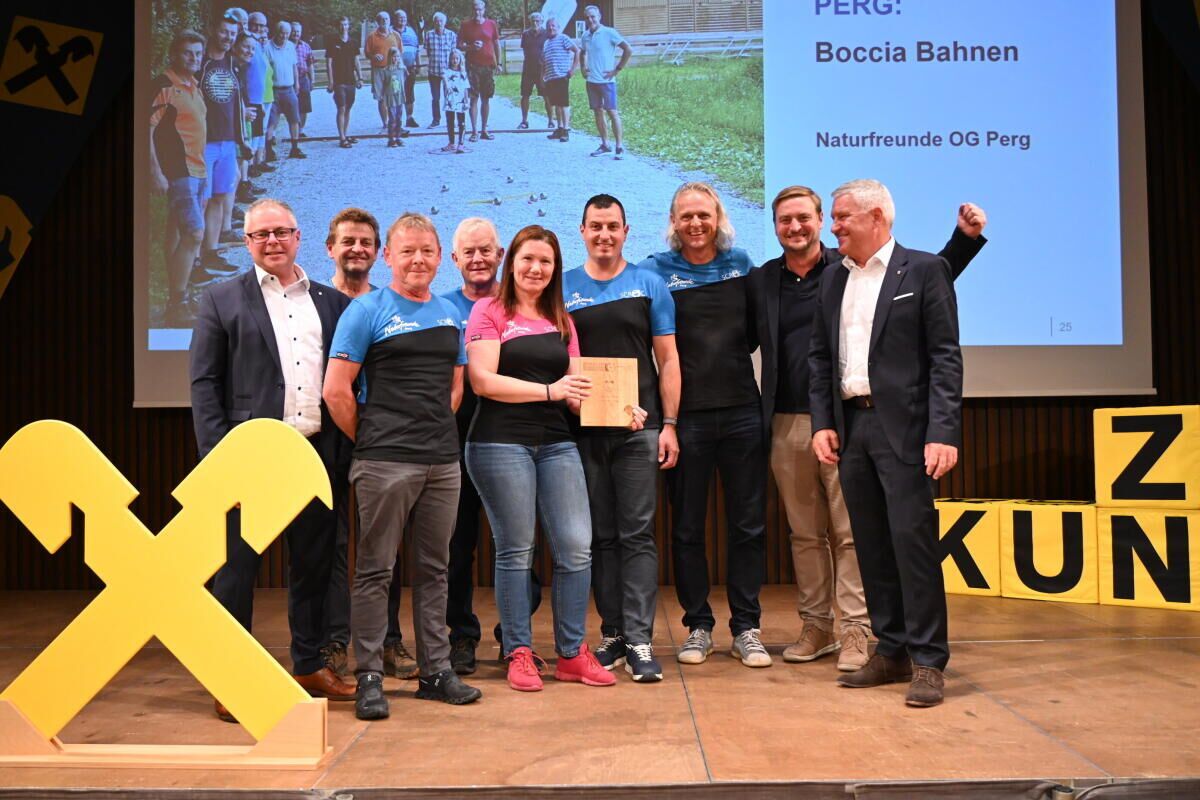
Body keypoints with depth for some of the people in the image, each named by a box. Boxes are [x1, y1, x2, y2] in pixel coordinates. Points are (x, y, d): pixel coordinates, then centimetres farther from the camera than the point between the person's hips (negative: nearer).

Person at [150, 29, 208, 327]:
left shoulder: (193, 86, 14)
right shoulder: (163, 86, -12)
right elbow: (147, 130, -16)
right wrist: (155, 172, -20)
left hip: (197, 170, 9)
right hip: (177, 172, -9)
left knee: (178, 232, 16)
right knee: (194, 232, -15)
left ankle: (176, 297, 26)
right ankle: (177, 306, -10)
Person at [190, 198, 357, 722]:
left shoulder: (332, 302, 12)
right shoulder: (222, 300, 4)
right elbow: (204, 383, -1)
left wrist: (343, 447, 2)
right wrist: (217, 456, -9)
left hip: (316, 452, 3)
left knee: (313, 562, 11)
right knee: (237, 566, 3)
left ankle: (310, 665, 25)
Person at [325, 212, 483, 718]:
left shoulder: (449, 315, 14)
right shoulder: (367, 310, -2)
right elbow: (336, 390, -6)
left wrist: (436, 430, 11)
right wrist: (368, 438, -1)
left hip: (442, 461, 5)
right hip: (385, 462, -5)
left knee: (433, 569, 11)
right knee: (376, 570, 0)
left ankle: (436, 671, 20)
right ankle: (369, 677, 9)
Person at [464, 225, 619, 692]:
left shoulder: (561, 322, 19)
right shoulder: (490, 311, 2)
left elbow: (576, 387, 17)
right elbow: (483, 381, -9)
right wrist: (549, 390, -15)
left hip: (556, 444, 5)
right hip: (501, 442, -5)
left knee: (576, 548, -1)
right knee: (515, 551, 0)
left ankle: (572, 654, 12)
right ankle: (519, 654, 14)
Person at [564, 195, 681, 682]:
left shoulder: (649, 284, 5)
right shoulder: (563, 289, 8)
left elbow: (668, 359, 4)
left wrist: (669, 425, -3)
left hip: (639, 427, -1)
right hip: (584, 429, 2)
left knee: (637, 534, -3)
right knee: (600, 536, 8)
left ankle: (639, 640, 0)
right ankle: (612, 633, 18)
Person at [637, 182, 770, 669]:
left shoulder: (741, 264, 9)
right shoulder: (655, 271, 0)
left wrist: (732, 359, 5)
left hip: (741, 412, 2)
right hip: (686, 414, -2)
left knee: (748, 524, 6)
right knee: (687, 528, 6)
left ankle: (746, 629, 16)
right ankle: (698, 627, 18)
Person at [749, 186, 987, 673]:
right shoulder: (761, 281, 11)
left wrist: (965, 237, -7)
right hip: (786, 427, 3)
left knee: (851, 532, 0)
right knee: (805, 534, 11)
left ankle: (854, 630, 8)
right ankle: (815, 627, 22)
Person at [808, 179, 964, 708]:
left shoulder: (923, 270, -1)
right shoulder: (833, 280, 15)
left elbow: (946, 357, -7)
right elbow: (820, 357, 16)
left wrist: (944, 432, -14)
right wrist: (823, 422, 6)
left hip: (903, 426, -6)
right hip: (850, 425, 6)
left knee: (913, 540, -5)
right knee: (871, 544, 9)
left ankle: (928, 660, 5)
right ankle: (891, 651, 20)